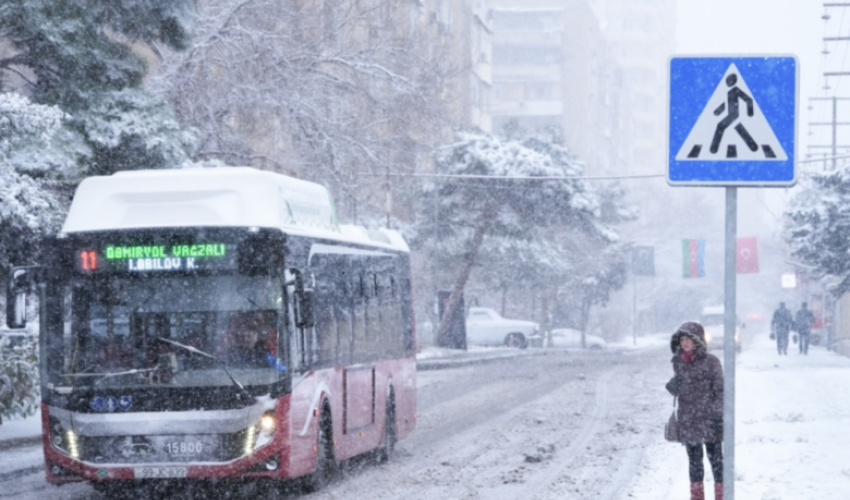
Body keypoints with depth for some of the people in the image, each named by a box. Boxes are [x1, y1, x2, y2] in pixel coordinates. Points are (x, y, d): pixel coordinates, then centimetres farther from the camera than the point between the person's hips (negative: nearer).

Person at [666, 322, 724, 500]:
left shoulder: (710, 361, -6)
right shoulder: (678, 363, 7)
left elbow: (720, 389, -6)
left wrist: (717, 415, -13)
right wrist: (672, 387, -7)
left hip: (709, 419, -4)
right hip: (688, 421, 4)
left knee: (715, 458, 0)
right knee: (694, 460, 12)